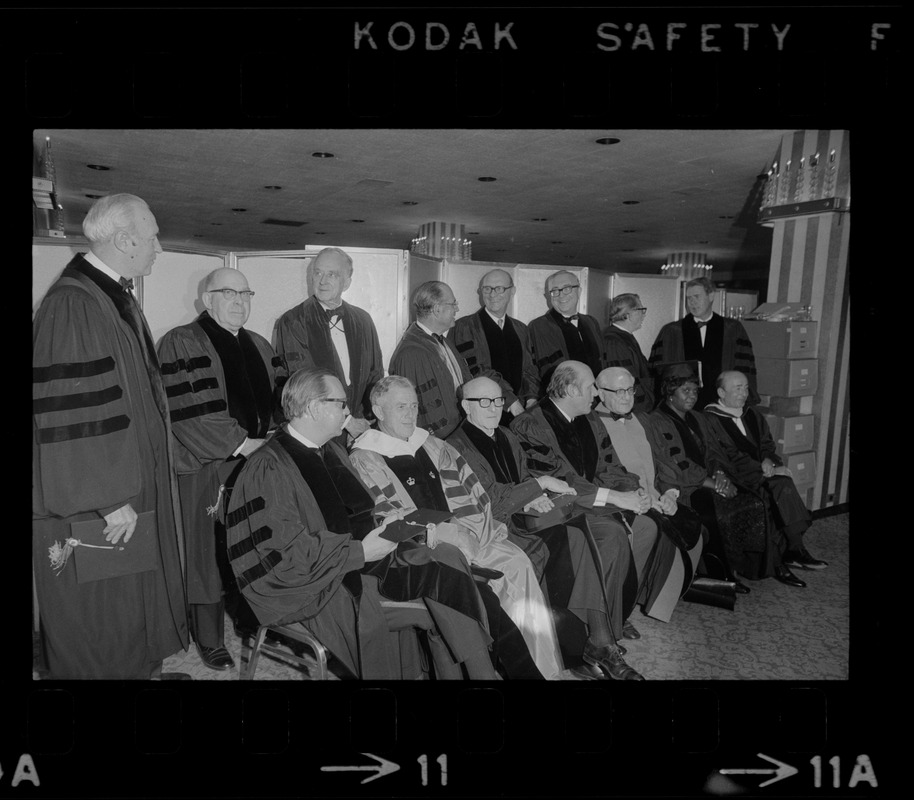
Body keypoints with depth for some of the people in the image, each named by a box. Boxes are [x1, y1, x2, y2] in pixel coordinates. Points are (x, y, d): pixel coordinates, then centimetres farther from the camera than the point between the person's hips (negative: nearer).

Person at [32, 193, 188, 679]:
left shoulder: (116, 296, 9)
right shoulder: (72, 304, -21)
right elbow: (72, 413, -24)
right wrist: (109, 498, -21)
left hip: (131, 485, 9)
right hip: (96, 509, -9)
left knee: (135, 599, 21)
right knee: (99, 614, 8)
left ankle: (139, 666, 37)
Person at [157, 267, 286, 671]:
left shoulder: (259, 345, 16)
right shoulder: (180, 343, -5)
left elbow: (283, 393, 13)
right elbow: (188, 411, -15)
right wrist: (240, 443, -17)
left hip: (258, 462, 6)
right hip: (207, 467, -5)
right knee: (212, 553, 4)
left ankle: (250, 622, 28)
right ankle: (210, 641, 19)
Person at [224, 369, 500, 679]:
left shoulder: (331, 449, 12)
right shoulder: (269, 470, -16)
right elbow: (285, 555, -20)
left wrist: (380, 512, -1)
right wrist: (360, 552, -19)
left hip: (354, 558, 8)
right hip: (313, 589, -8)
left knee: (447, 558, -13)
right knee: (442, 596, -19)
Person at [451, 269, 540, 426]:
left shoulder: (520, 329, 17)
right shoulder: (465, 326, -2)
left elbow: (528, 370, 17)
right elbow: (476, 370, -12)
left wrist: (531, 399, -3)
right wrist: (511, 401, -15)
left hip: (519, 413, 4)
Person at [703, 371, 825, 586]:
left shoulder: (753, 414, 18)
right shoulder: (710, 419, -6)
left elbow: (767, 445, 19)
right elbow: (726, 458, -12)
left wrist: (768, 461, -4)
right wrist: (763, 468, -13)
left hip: (761, 474, 6)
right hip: (736, 481, -6)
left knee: (784, 486, -25)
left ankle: (794, 549, -21)